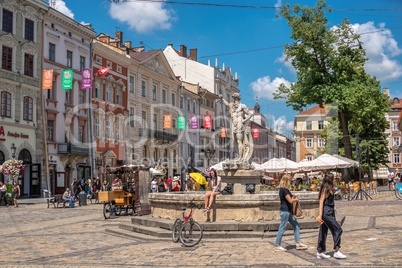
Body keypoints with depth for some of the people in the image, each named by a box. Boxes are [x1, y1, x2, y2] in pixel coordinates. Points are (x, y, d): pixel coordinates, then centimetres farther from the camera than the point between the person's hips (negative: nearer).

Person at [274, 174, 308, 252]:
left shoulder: (282, 189, 12)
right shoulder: (284, 190, -18)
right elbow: (290, 200, -21)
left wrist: (293, 197, 12)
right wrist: (296, 199, 0)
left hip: (288, 211, 10)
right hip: (285, 211, -10)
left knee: (296, 225, 12)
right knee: (282, 228, -4)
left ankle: (298, 243, 17)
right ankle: (277, 246, 3)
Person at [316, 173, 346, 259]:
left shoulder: (329, 189, 15)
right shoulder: (326, 189, -13)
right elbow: (321, 201, -18)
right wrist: (320, 215, -23)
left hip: (328, 213, 9)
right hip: (326, 213, -9)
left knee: (323, 232, 10)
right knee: (338, 230, -6)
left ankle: (320, 252, 15)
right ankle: (337, 251, -4)